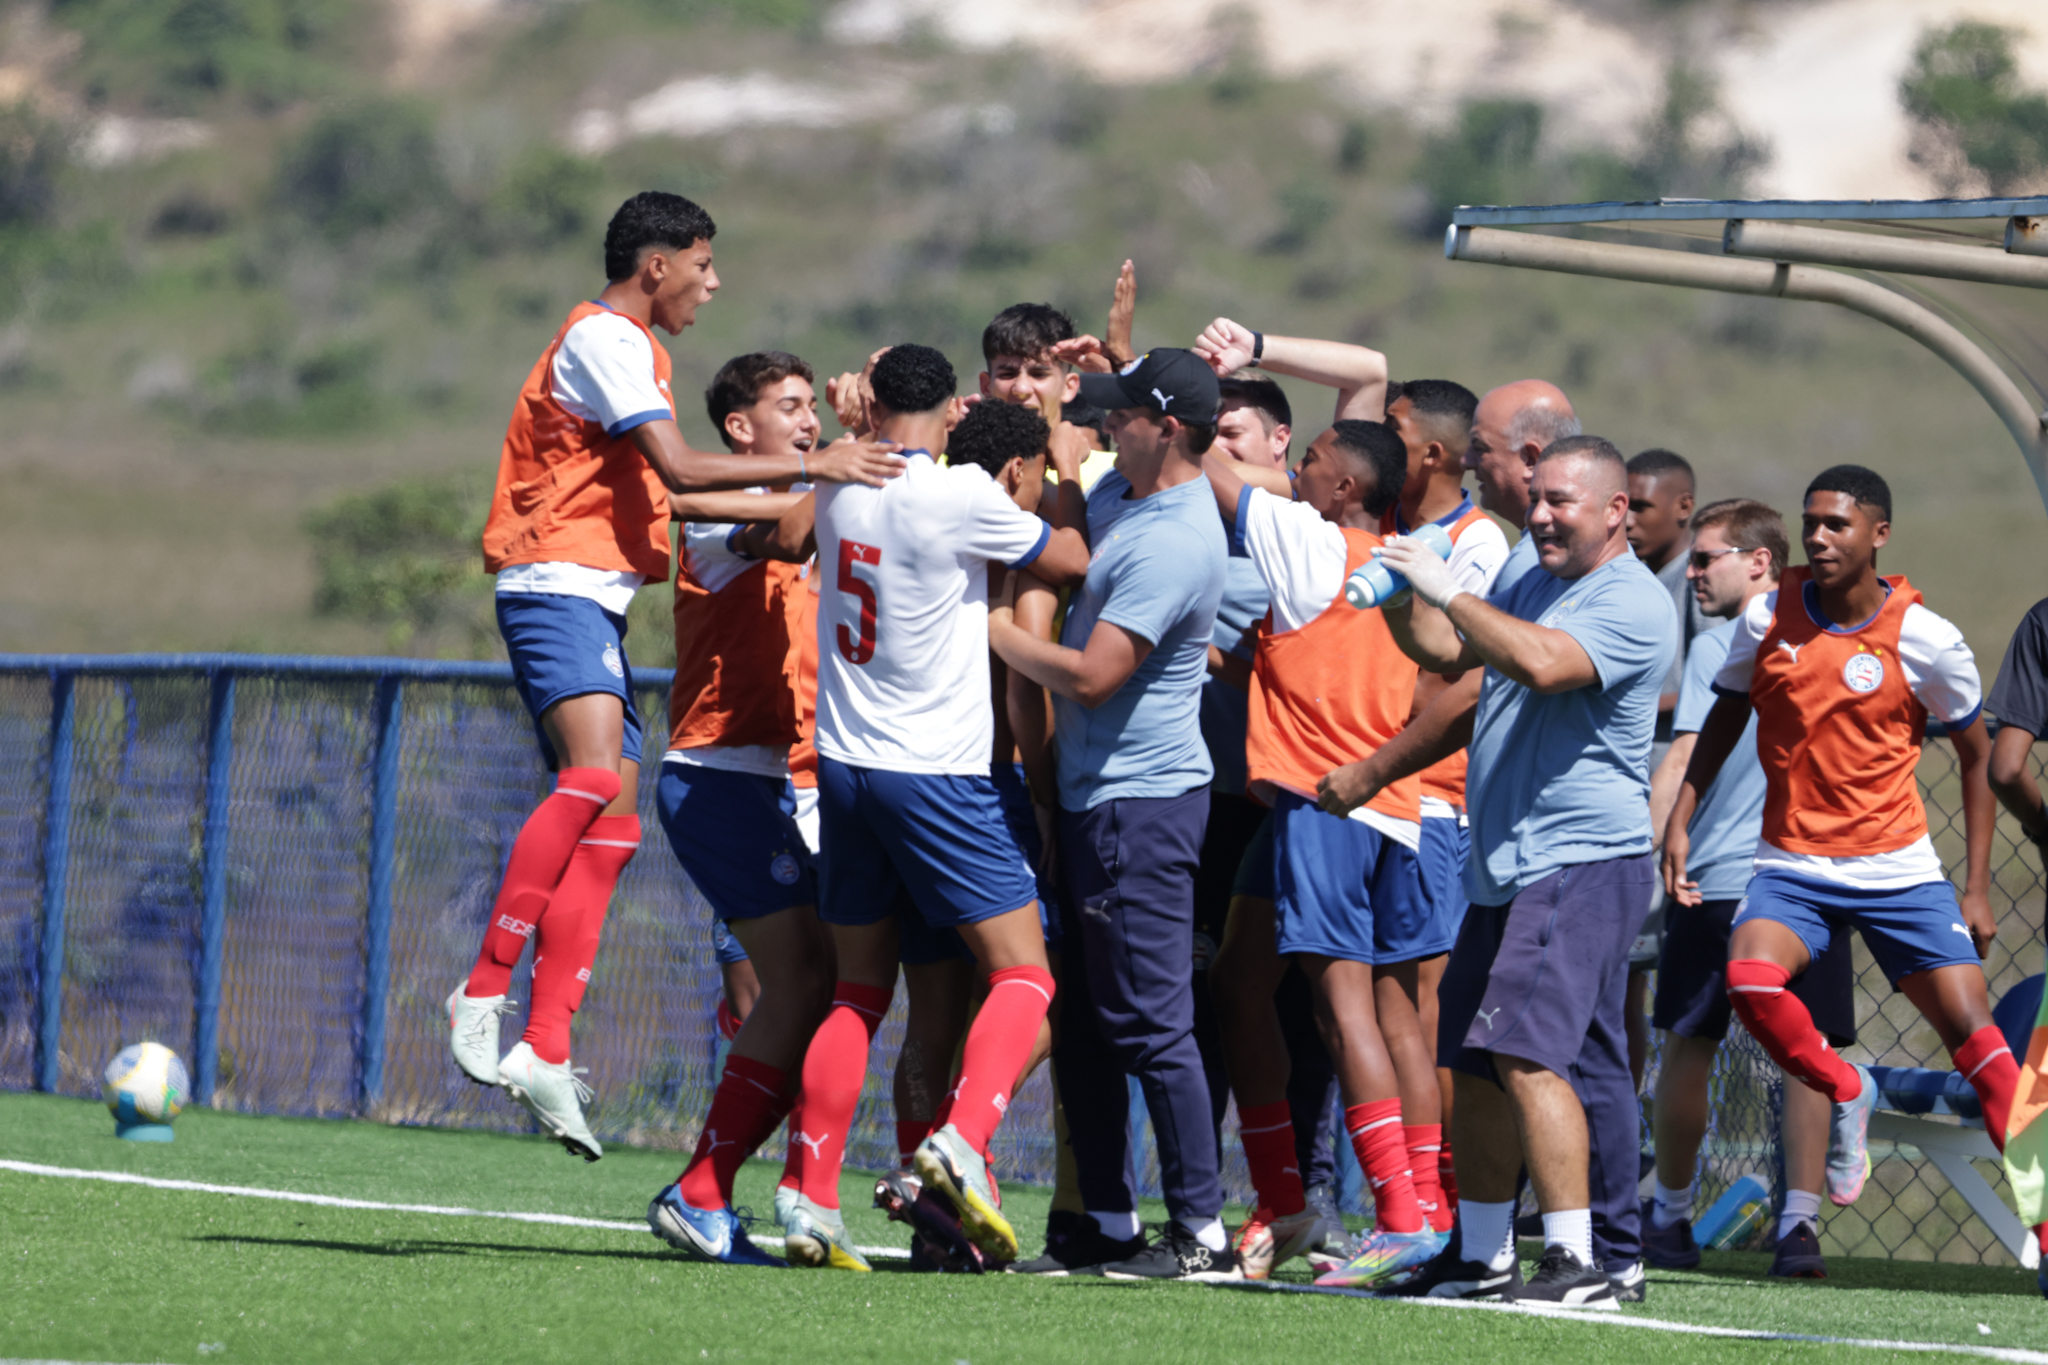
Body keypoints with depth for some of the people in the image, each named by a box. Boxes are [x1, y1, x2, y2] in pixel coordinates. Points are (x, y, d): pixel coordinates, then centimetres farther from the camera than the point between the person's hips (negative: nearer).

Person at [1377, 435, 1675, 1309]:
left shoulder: (1632, 603, -12)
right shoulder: (1532, 585, 17)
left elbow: (1542, 662, -27)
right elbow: (1443, 649, 22)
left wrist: (1448, 588, -22)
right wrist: (1398, 595, 2)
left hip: (1582, 866, -10)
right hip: (1503, 869, 10)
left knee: (1525, 1053, -20)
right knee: (1475, 1065, 13)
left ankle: (1575, 1263, -21)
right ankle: (1480, 1253, 23)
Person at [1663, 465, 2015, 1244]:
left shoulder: (1927, 642, -8)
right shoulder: (1767, 621, -2)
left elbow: (1977, 755, 4)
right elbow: (1724, 720, 14)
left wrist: (1978, 888, 1)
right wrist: (1680, 821, 5)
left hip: (1897, 868, -2)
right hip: (1792, 862, 2)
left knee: (1970, 1028, -10)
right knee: (1750, 978, -26)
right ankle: (1846, 1095, 3)